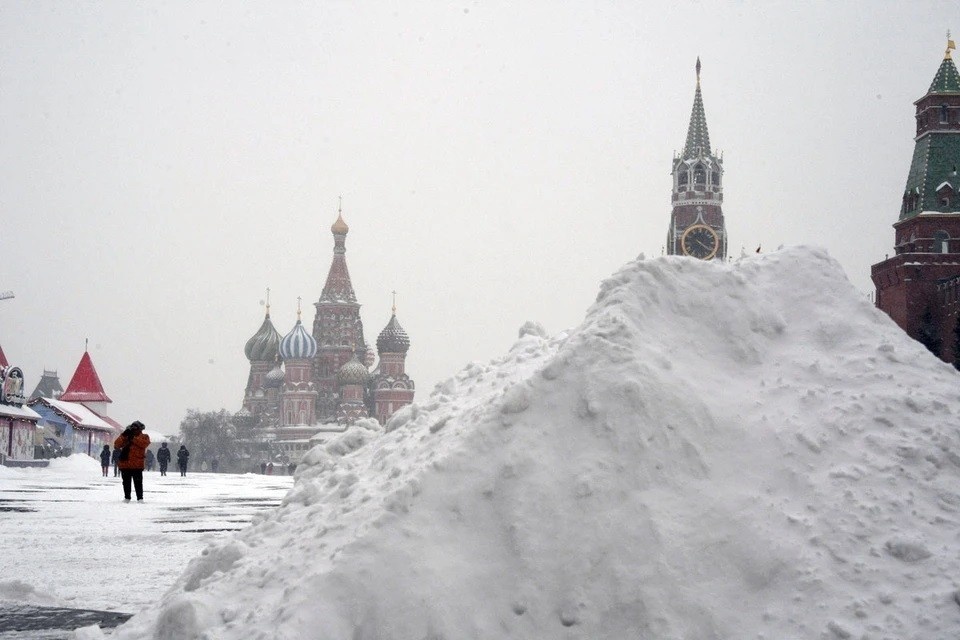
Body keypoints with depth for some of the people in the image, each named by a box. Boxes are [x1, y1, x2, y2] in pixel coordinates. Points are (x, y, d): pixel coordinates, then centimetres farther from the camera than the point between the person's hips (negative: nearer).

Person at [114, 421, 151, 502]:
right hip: (125, 464, 3)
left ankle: (140, 498, 1)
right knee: (126, 482, 9)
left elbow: (144, 443, -17)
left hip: (137, 465, -3)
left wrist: (133, 438, -19)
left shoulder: (144, 437, 6)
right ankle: (127, 497, 18)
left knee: (138, 482, -3)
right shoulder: (125, 437, 13)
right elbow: (117, 444, 1)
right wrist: (123, 436, -11)